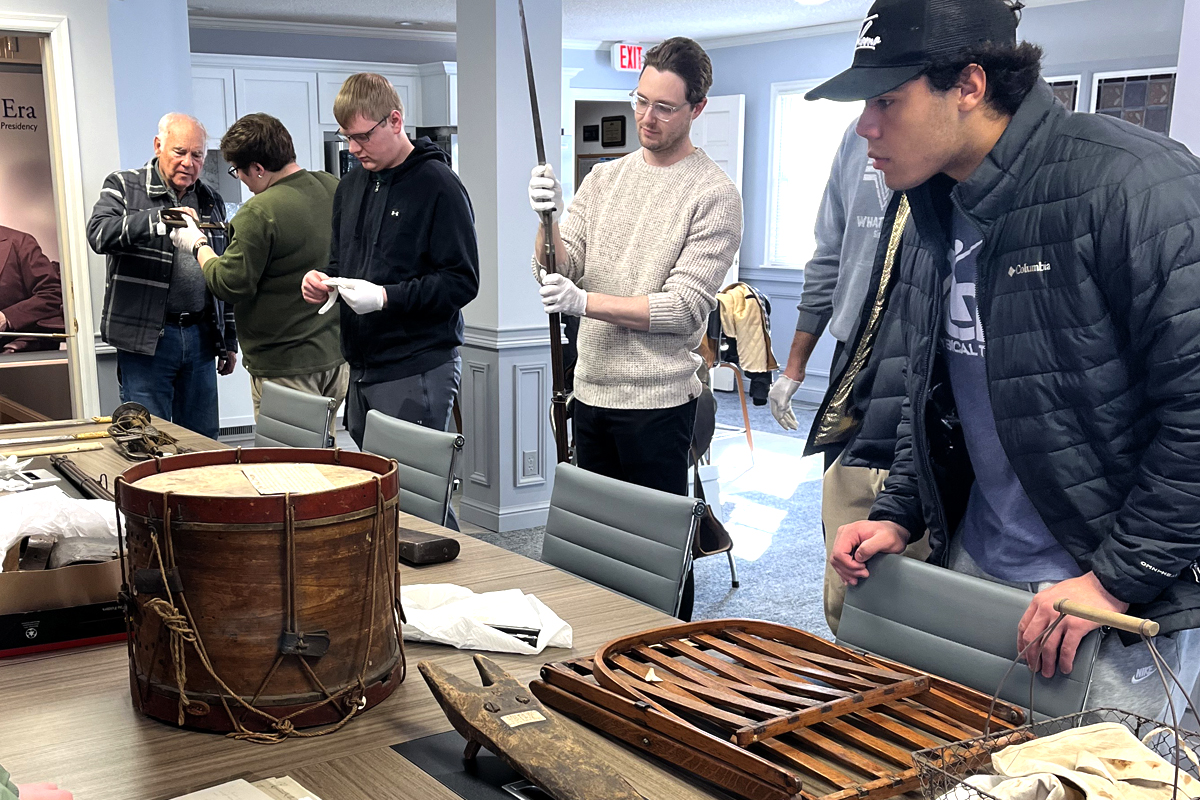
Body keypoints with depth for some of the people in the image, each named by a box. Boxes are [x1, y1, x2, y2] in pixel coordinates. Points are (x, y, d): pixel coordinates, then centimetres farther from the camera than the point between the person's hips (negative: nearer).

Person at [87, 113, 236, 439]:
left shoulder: (211, 200, 15)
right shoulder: (124, 186, 1)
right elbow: (99, 233, -20)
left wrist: (229, 340, 18)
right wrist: (161, 218, -30)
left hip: (200, 337, 4)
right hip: (145, 338, -4)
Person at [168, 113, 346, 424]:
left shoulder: (259, 213, -20)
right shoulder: (334, 189, 3)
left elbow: (230, 285, -15)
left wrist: (198, 245, 3)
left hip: (286, 368, -8)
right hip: (336, 355, 8)